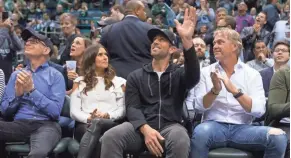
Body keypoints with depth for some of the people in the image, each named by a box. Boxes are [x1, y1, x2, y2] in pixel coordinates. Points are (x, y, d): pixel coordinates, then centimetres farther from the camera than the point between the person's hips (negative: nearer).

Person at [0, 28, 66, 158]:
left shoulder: (55, 76, 7)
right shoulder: (16, 75, 18)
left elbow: (55, 111, -5)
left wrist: (32, 90, -12)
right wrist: (17, 94, -6)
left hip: (46, 125, -4)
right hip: (19, 124, 4)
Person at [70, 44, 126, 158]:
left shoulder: (118, 82, 18)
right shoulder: (79, 82, 18)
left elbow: (122, 109, 9)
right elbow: (74, 111, 8)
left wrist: (107, 115, -12)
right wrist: (89, 118, -13)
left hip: (111, 125, 0)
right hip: (85, 125, 0)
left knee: (97, 123, -38)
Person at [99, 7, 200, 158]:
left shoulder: (179, 73, 14)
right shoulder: (135, 76, 17)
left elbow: (193, 78, -11)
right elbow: (132, 107, 4)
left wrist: (187, 40, -27)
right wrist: (145, 129, -19)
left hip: (170, 126, -1)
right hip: (141, 127, 1)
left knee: (181, 141, -36)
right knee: (109, 137, -28)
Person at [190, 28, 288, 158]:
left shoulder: (252, 74, 6)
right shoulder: (206, 72, 8)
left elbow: (259, 110, -6)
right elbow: (199, 106, -1)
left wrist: (235, 91, -20)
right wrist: (215, 90, -19)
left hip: (242, 128, 1)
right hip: (215, 126, -1)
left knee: (278, 137, -25)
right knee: (200, 132, -36)